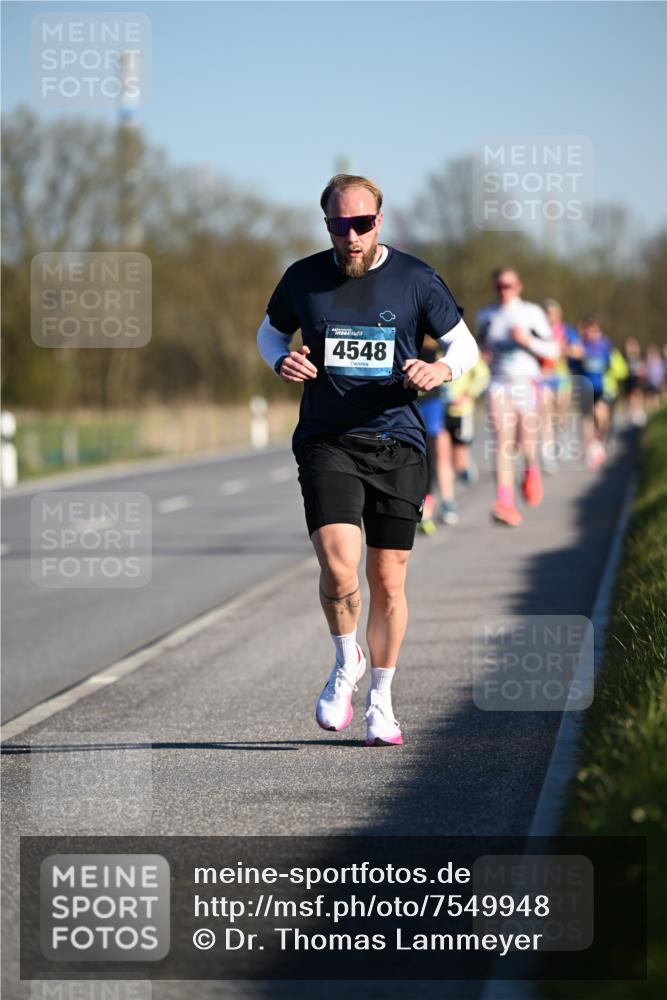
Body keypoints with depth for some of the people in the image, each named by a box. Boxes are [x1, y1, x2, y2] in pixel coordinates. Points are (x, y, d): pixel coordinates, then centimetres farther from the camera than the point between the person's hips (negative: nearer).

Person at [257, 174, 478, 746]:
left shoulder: (417, 281, 0)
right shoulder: (304, 279, 3)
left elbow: (465, 345, 10)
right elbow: (270, 331, 20)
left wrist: (440, 369, -13)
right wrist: (282, 360, -4)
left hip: (397, 446, 1)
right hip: (326, 444, 0)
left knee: (388, 582, 4)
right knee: (339, 567, -19)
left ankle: (381, 701, 23)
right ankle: (346, 664, 10)